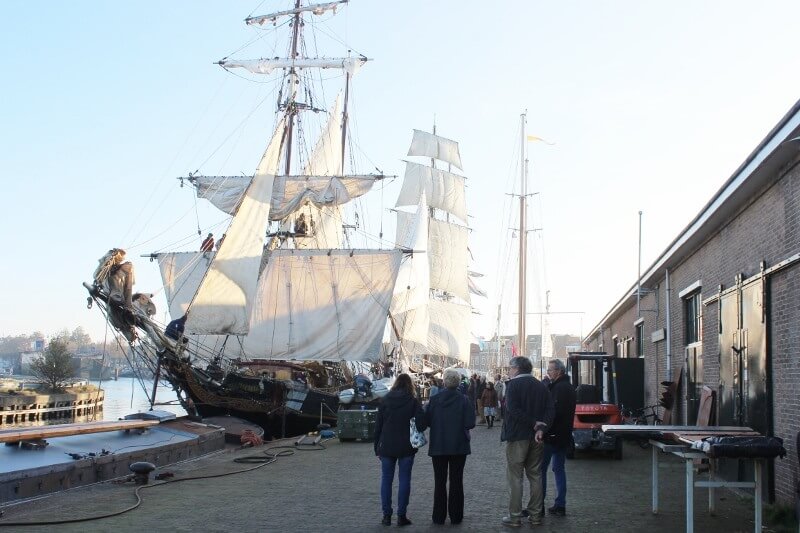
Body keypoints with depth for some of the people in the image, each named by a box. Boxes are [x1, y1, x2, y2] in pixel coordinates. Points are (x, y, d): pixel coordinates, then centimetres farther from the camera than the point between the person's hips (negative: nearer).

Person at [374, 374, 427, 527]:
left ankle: (386, 515, 9)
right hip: (406, 447, -1)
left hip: (386, 446, 1)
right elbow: (421, 423, -15)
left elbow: (378, 425, 2)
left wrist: (377, 447, 7)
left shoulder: (385, 401, 0)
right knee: (404, 480, 5)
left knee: (386, 480, 9)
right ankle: (401, 516, 4)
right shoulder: (413, 401, -5)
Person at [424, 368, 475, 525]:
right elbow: (470, 423, -14)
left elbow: (427, 421, -5)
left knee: (439, 481, 11)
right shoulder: (463, 400, -10)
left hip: (438, 446, 1)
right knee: (456, 481, 9)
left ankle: (439, 516, 13)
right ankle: (455, 516, 11)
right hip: (458, 447, -1)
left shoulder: (435, 399, -7)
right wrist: (459, 425, 7)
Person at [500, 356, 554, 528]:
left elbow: (513, 410, -22)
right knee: (535, 476, 13)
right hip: (535, 437, 6)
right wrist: (541, 428, -11)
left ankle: (515, 516, 2)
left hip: (517, 436, -6)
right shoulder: (541, 386, 8)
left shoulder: (513, 384, -10)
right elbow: (550, 410, -1)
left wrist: (534, 423, -16)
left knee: (515, 477, 0)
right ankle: (535, 515, 16)